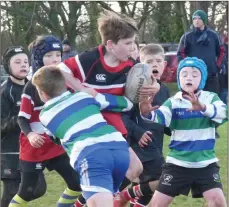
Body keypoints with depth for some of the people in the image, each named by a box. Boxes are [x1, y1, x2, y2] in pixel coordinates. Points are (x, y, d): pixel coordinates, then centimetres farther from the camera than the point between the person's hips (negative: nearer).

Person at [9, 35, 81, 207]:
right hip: (34, 148, -6)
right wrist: (30, 135, -32)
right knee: (27, 192, -3)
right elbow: (22, 118, -14)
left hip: (57, 145, 6)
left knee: (77, 184, 2)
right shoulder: (32, 87, -13)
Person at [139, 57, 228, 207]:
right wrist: (147, 113, -48)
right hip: (177, 162, 1)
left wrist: (202, 107, -47)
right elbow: (160, 116, -23)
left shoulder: (210, 98, -4)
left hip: (205, 162, -1)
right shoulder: (173, 102, -4)